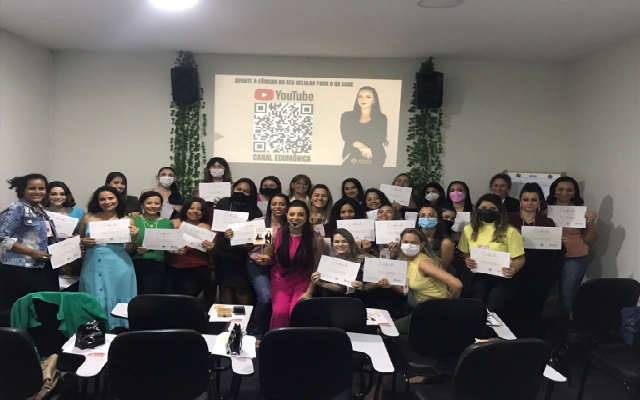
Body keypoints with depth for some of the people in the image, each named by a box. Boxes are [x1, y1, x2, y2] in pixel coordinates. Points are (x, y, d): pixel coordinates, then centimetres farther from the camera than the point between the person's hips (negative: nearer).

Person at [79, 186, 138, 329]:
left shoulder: (127, 221, 2)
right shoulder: (88, 218, 7)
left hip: (119, 268, -1)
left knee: (117, 303, 1)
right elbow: (79, 242, 16)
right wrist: (84, 242, -4)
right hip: (93, 267, 2)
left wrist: (134, 238, -13)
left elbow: (130, 251, 4)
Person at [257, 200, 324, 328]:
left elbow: (316, 268, -4)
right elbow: (271, 259, 7)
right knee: (280, 312, -21)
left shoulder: (316, 239, -11)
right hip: (280, 279, 1)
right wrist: (265, 260, -16)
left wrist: (309, 291, -9)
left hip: (303, 281, -1)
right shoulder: (277, 234, -8)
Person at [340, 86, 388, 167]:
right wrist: (360, 146, -22)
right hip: (352, 158, 1)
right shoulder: (347, 116, 15)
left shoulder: (381, 118, 12)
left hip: (374, 158, -1)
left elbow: (378, 140, 1)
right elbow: (346, 136, 1)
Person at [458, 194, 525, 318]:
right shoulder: (469, 230, 7)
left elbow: (519, 258, -1)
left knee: (493, 312, -17)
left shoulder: (510, 231, -3)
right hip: (479, 277, 2)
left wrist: (513, 269, -21)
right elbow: (465, 254, 19)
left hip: (502, 278, -2)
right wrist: (467, 261, -3)